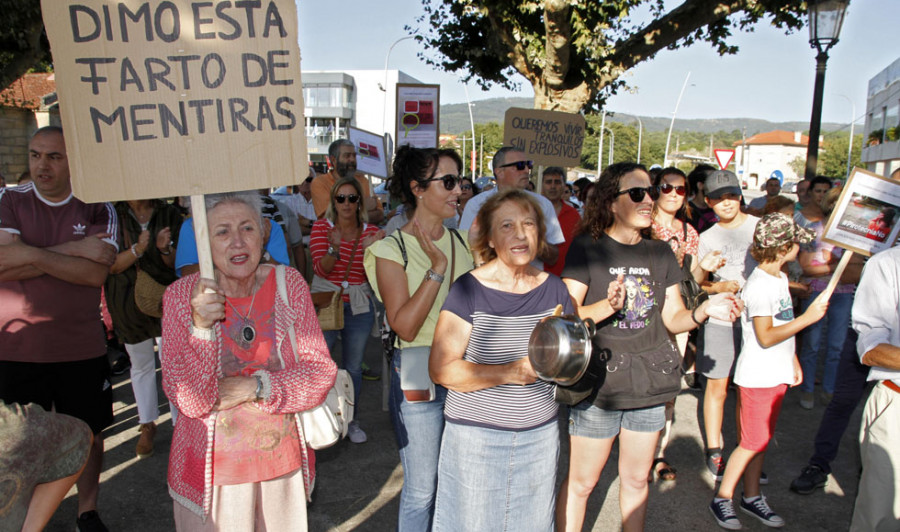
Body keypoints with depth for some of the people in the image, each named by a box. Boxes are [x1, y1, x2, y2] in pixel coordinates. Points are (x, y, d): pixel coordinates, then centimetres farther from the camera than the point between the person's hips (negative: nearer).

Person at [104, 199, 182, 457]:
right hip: (128, 303, 1)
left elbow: (178, 263, 1)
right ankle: (147, 426, 31)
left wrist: (166, 249, -21)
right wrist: (137, 249, -27)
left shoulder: (169, 214, -1)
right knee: (140, 365, 15)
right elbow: (111, 265, -9)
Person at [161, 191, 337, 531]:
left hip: (285, 462, 2)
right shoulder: (181, 296, -10)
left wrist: (257, 387, -19)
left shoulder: (288, 283, -6)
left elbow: (321, 372, -7)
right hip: (213, 470, -2)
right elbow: (190, 401, -15)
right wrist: (201, 327, -28)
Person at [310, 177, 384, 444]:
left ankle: (350, 419, 28)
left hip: (358, 307, 2)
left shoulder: (371, 232, 2)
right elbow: (321, 269, -12)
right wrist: (334, 249, -31)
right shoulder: (321, 227, -3)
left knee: (353, 367, 10)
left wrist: (370, 250, -21)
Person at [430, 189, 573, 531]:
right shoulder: (469, 290, -13)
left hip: (540, 435, 4)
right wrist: (509, 372, -24)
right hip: (477, 435, -4)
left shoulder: (554, 289, 2)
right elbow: (441, 369, -16)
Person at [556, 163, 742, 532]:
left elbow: (673, 318, 9)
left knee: (636, 479, 18)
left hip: (649, 383, 5)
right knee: (581, 481, 6)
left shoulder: (660, 253, 8)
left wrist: (704, 310, -11)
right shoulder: (587, 248, -8)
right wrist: (608, 306, -29)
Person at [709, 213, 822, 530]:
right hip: (757, 376, -9)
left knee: (761, 440, 15)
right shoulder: (759, 286, -21)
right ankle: (722, 499, 11)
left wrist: (793, 359, 21)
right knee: (752, 442, -3)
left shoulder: (780, 278, 9)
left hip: (777, 373, 9)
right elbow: (765, 337, -24)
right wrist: (808, 317, -24)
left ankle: (752, 497, 27)